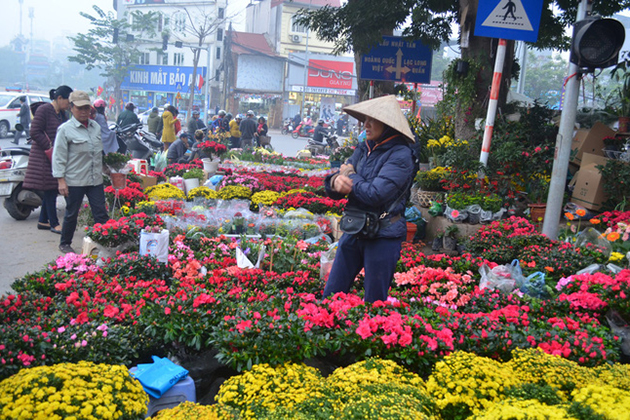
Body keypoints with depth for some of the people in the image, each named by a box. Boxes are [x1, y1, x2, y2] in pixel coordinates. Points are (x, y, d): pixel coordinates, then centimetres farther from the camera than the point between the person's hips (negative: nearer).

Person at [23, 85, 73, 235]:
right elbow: (35, 132, -17)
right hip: (44, 156, -8)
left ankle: (43, 221, 22)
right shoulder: (43, 110, -12)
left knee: (51, 190, 12)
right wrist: (50, 146, -21)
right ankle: (54, 224, 2)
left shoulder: (61, 113, 13)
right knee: (50, 189, -4)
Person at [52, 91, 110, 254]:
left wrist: (102, 170, 22)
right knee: (72, 214, 8)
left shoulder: (96, 126, 9)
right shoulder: (65, 129, -8)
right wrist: (61, 180, -12)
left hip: (95, 179, 4)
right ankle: (65, 244, 26)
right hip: (74, 181, -4)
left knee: (101, 213, 3)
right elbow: (59, 156, -8)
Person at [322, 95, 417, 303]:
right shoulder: (364, 149, 8)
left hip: (383, 236, -6)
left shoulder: (400, 155, -13)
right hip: (354, 231, 7)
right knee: (330, 295, 11)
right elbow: (331, 185, 6)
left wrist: (350, 176, -8)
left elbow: (375, 194, -24)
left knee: (374, 304, 7)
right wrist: (336, 181, -18)